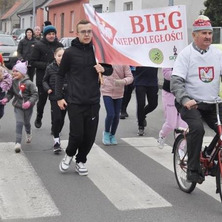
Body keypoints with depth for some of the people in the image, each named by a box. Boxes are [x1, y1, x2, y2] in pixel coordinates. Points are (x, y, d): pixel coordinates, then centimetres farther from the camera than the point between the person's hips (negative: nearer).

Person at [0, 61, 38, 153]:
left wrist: (29, 102, -32)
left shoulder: (29, 83, -18)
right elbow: (10, 92, 5)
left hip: (28, 107, -1)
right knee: (19, 123, -10)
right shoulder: (13, 82, -6)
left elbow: (35, 94, -18)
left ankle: (28, 133, 52)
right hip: (18, 106, 1)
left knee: (26, 122, 19)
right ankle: (18, 143, -11)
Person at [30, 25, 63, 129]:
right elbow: (33, 62, -7)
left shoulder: (59, 45, 3)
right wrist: (46, 65, -18)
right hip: (43, 79, -1)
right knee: (42, 100, 14)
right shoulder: (39, 45, -5)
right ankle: (38, 119, 40)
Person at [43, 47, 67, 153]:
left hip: (66, 96, 2)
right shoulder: (50, 68, -3)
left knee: (62, 119, 10)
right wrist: (48, 89, -7)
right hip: (54, 96, -1)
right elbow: (45, 80, 9)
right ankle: (56, 141, 0)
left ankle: (56, 135, 35)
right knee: (57, 118, -11)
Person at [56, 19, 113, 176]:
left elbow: (110, 69, 13)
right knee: (77, 134, -3)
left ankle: (81, 160, 28)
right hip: (75, 102, -3)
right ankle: (69, 155, 26)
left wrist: (103, 69, -9)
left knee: (90, 136, 5)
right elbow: (61, 75, 3)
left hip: (93, 102, 3)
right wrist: (59, 97, -3)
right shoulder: (70, 52, -3)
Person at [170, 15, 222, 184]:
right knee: (197, 128, -27)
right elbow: (176, 81, -13)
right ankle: (193, 169, -14)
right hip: (190, 104, -5)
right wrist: (185, 100, -29)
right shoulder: (186, 54, -6)